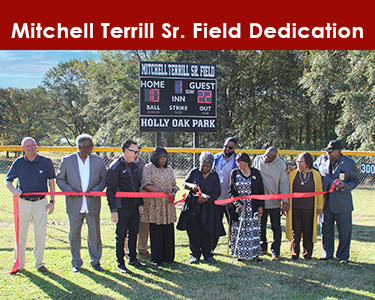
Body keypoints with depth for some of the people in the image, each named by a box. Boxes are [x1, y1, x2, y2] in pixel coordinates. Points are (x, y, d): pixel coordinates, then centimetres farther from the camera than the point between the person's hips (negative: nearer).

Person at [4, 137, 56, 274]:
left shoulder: (46, 162, 1)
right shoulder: (18, 163, 3)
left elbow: (51, 182, 6)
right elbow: (7, 180, 9)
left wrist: (52, 201, 2)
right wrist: (14, 190, -12)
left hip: (41, 202, -1)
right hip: (23, 202, 1)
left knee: (40, 233, 3)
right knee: (20, 233, 4)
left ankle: (39, 263, 16)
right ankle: (19, 263, 16)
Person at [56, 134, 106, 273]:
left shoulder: (98, 160, 4)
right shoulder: (67, 160, 0)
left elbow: (104, 179, 7)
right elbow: (59, 179, 6)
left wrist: (95, 190, -10)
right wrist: (69, 190, -10)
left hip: (93, 203, 1)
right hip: (74, 204, -1)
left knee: (94, 234, 7)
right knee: (74, 234, 7)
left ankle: (95, 261, 22)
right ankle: (76, 262, 22)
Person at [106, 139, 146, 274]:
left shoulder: (134, 166, 12)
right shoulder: (115, 167, -11)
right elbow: (110, 190, -12)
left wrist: (140, 203, 14)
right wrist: (113, 210, -16)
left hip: (134, 207, 7)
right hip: (122, 208, -7)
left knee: (133, 234, 15)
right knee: (121, 236, 1)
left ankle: (133, 258, 28)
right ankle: (120, 264, 11)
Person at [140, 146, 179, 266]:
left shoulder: (169, 169, 15)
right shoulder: (148, 168, -1)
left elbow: (174, 185, 18)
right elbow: (145, 185, -12)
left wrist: (173, 193, -5)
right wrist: (161, 191, -23)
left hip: (168, 205, 4)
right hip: (155, 205, -4)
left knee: (169, 230, 4)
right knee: (156, 231, -1)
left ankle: (168, 257, 15)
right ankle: (156, 259, 10)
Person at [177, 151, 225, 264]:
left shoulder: (214, 175, 0)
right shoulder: (194, 172, 0)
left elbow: (217, 192, -2)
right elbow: (185, 183, 7)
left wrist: (206, 199, -18)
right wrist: (191, 185, -16)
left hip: (208, 207, 0)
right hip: (193, 207, 0)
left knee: (207, 232, 2)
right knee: (194, 232, 2)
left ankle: (207, 254, 16)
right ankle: (195, 255, 13)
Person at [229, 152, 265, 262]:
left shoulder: (255, 173, 3)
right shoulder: (234, 173, 4)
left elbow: (261, 191, 5)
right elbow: (232, 191, 5)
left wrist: (260, 206, -1)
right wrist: (238, 203, -8)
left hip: (253, 207, 0)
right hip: (239, 207, 0)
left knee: (254, 230, 0)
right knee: (238, 230, 0)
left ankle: (255, 253, 7)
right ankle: (240, 253, 10)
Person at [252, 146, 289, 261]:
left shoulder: (281, 165, -7)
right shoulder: (257, 160, -1)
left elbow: (284, 184, -4)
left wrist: (285, 201, -12)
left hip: (274, 202, -2)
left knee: (276, 228, 1)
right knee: (260, 226, 12)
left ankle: (275, 252, 11)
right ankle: (263, 247, 28)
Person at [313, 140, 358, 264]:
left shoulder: (350, 163, -6)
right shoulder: (322, 159, 2)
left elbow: (354, 181, 1)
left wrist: (344, 186, -18)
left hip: (342, 204, -3)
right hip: (325, 202, 3)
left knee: (344, 231, 5)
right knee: (326, 230, 13)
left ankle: (343, 256, 21)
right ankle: (327, 253, 29)